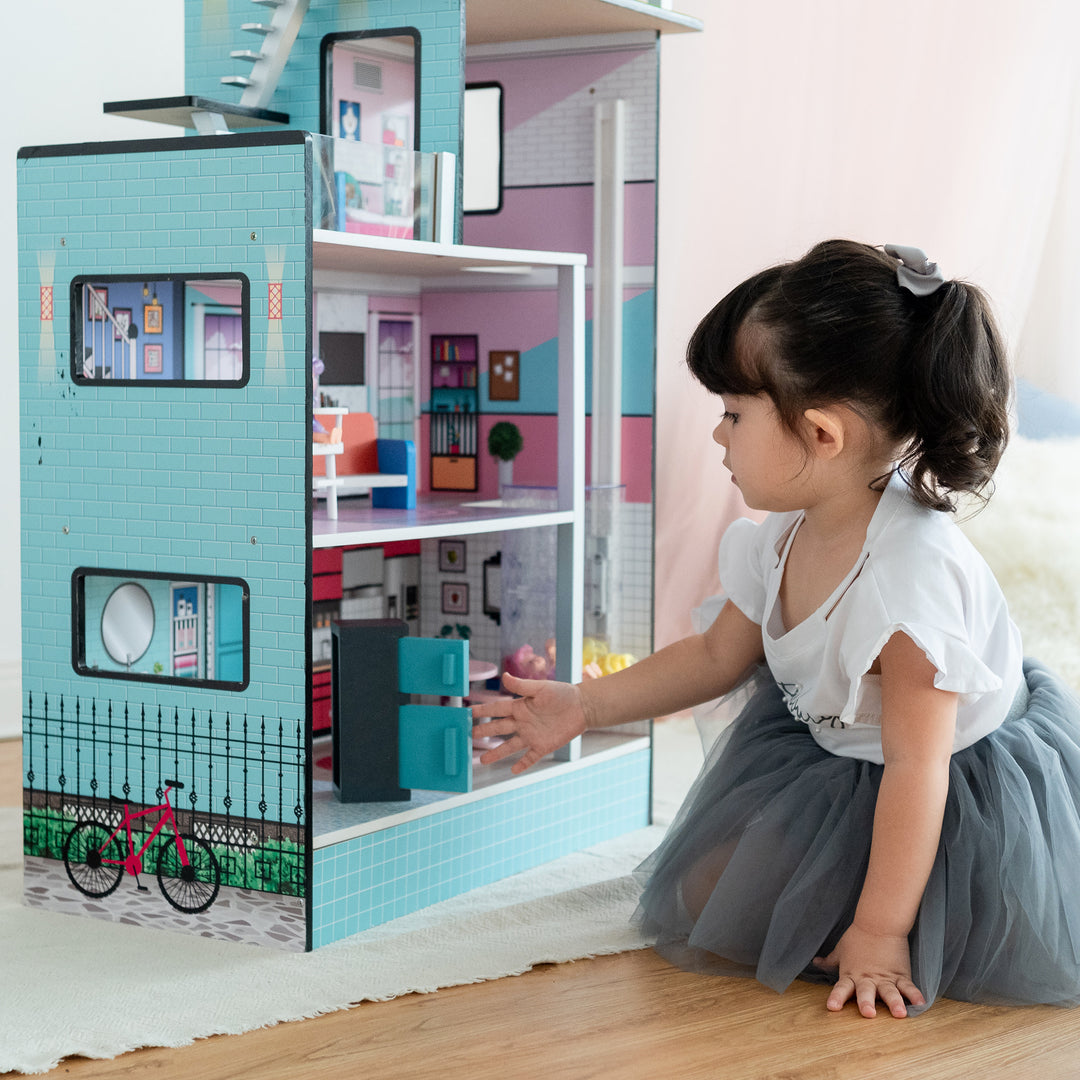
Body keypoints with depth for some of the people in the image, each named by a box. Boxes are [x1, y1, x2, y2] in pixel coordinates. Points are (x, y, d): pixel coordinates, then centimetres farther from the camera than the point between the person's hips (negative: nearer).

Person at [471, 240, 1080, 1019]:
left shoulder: (912, 574, -37)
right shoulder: (786, 538, -11)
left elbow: (916, 766, -32)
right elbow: (716, 657, 7)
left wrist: (878, 931, -27)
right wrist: (585, 707, 3)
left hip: (968, 775, -7)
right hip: (836, 760, 7)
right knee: (707, 896, 2)